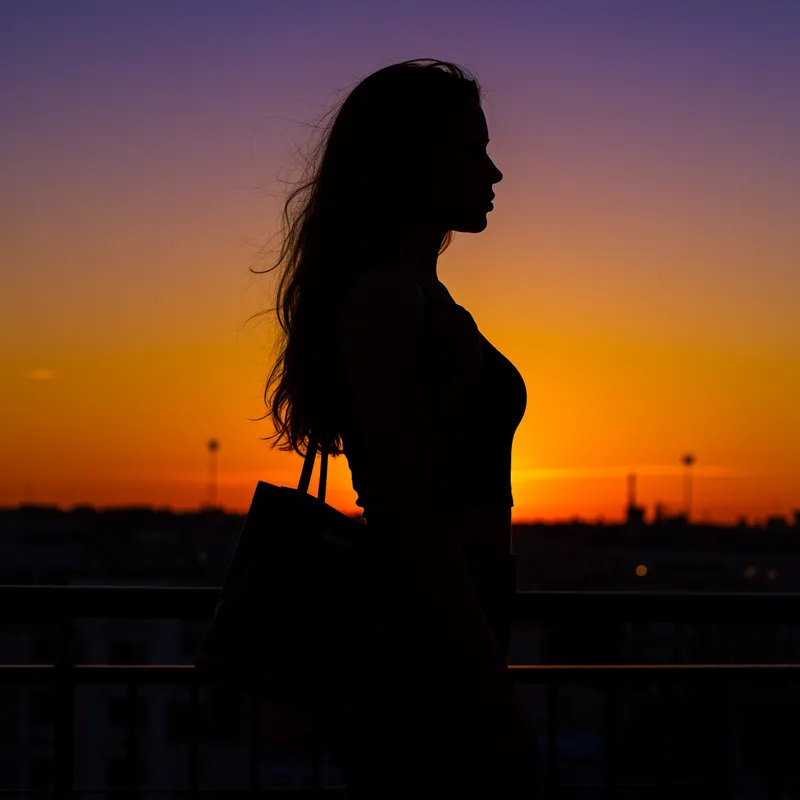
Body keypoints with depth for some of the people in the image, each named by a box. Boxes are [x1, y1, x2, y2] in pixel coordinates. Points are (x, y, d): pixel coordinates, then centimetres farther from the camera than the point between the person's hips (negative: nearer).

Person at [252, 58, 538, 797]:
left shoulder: (418, 301, 18)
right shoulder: (386, 300, -13)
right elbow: (412, 520, -20)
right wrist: (495, 697, -21)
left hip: (426, 657, 10)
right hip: (427, 665, -10)